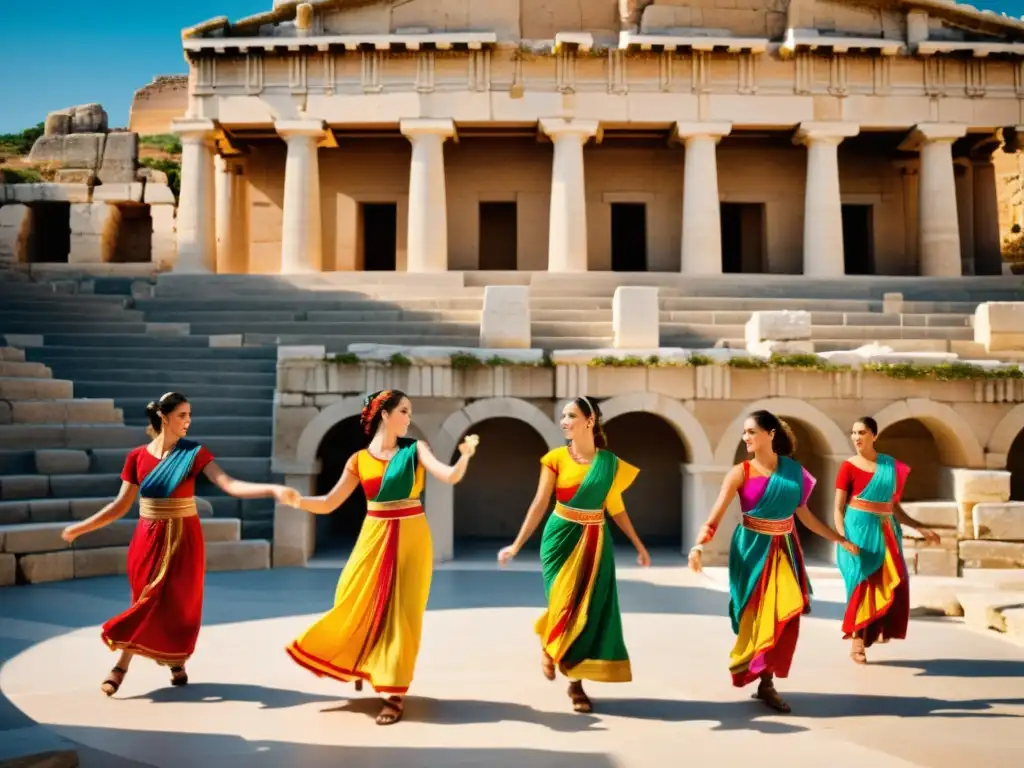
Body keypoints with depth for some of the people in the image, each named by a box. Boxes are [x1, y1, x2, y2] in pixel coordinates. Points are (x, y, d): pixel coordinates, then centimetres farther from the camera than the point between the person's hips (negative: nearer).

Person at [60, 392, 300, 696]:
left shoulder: (194, 453, -6)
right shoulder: (137, 456, -2)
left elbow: (231, 485, -17)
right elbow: (121, 505, 5)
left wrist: (274, 490, -30)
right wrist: (81, 527, 5)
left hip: (182, 538, -1)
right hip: (149, 537, 1)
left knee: (178, 601, 5)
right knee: (148, 601, 3)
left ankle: (177, 662, 25)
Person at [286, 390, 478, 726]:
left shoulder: (415, 449, -1)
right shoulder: (359, 459, 2)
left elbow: (450, 477, -15)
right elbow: (329, 503, 4)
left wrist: (464, 456, -35)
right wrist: (296, 500, -12)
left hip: (410, 538, -1)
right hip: (374, 537, 2)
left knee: (400, 612, 1)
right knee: (357, 604, 4)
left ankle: (394, 692, 10)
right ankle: (358, 664, 35)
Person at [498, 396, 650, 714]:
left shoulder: (610, 462, 1)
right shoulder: (556, 458, -5)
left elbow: (616, 508, 10)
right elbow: (540, 503, -7)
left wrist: (639, 545, 12)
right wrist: (517, 544, -13)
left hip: (595, 542, 2)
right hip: (562, 537, -2)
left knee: (590, 608, 2)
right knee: (564, 604, 0)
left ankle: (577, 682, 15)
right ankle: (548, 644, 36)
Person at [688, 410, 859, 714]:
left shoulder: (793, 470, 2)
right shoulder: (740, 472, -7)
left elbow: (805, 515, 13)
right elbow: (716, 515, -15)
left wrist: (841, 540, 16)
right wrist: (698, 545, -31)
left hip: (784, 550, 3)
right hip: (753, 549, -3)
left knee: (784, 617, 0)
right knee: (758, 618, -2)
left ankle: (766, 682, 12)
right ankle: (752, 675, 16)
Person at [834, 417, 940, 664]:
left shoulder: (891, 465, 9)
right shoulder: (849, 467, -4)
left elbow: (894, 506, 15)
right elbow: (838, 507, -5)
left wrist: (921, 528, 12)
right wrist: (843, 537, -18)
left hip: (886, 531, 5)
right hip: (860, 529, -4)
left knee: (893, 583, 0)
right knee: (863, 584, -4)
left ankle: (880, 630, 21)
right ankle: (856, 643, 4)